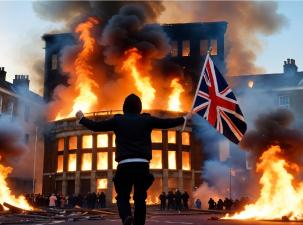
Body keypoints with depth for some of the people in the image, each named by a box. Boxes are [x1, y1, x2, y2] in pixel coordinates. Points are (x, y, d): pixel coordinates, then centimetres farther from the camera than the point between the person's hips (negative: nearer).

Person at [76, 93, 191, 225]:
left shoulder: (117, 120, 7)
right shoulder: (147, 119, 8)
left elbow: (95, 126, 14)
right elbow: (168, 123, 16)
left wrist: (81, 119, 32)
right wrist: (185, 118, 32)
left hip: (124, 165, -1)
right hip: (142, 164, 1)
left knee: (122, 196, 7)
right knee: (140, 198, 11)